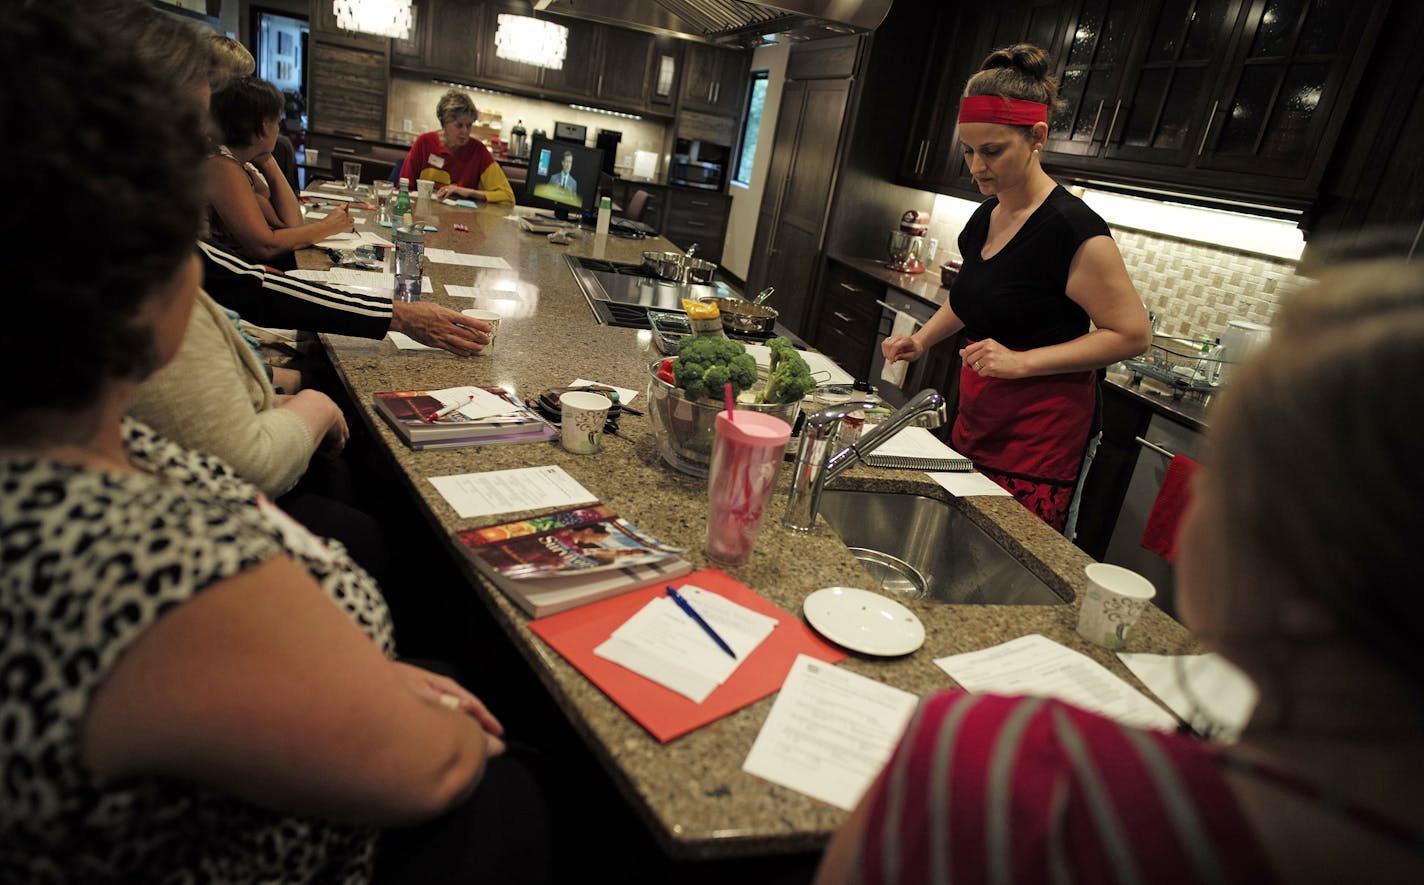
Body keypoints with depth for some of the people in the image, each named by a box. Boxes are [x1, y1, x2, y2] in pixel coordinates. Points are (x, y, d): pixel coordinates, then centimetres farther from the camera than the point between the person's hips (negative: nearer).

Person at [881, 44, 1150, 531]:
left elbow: (1133, 334, -15)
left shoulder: (1073, 230, -17)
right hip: (976, 418, 7)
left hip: (1037, 436, -7)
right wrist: (922, 339, 7)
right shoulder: (985, 217, 7)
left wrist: (1022, 361, -22)